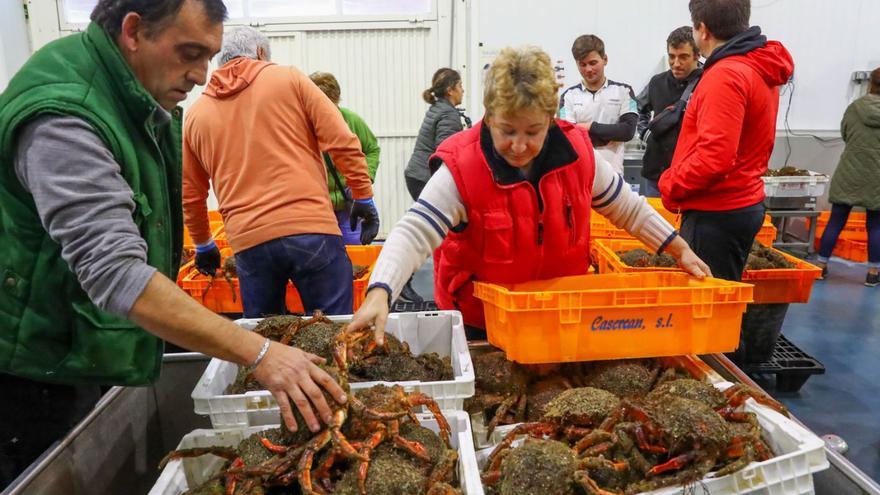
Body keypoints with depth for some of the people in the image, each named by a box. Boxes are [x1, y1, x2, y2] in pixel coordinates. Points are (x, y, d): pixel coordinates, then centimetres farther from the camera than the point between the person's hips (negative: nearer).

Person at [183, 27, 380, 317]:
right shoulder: (289, 79, 6)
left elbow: (190, 196, 19)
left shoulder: (196, 114, 15)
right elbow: (342, 142, -2)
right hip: (312, 228, -3)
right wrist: (364, 198, 6)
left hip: (248, 241, 3)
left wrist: (203, 245, 32)